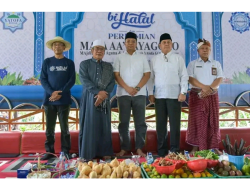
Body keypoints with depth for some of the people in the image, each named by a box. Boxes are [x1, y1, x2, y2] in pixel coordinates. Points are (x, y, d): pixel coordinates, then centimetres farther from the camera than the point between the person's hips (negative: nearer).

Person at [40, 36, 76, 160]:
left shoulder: (69, 63, 7)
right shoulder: (47, 62, 9)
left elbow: (72, 80, 0)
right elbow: (42, 79, 3)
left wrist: (60, 93, -12)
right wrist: (52, 92, -13)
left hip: (64, 99, -1)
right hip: (49, 99, 1)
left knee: (64, 126, 2)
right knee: (49, 127, 5)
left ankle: (66, 151, 9)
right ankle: (49, 151, 14)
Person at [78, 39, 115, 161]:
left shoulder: (109, 66, 16)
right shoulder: (84, 64, 6)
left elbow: (112, 83, 4)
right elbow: (85, 81, -8)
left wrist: (104, 94, -13)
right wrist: (98, 92, -19)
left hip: (104, 100, 3)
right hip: (89, 99, -3)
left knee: (104, 126, 5)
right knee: (88, 126, -2)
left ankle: (104, 152, 12)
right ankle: (87, 153, 5)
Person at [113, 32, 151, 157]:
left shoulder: (142, 57, 11)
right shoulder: (119, 58, 9)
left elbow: (147, 74, 4)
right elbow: (116, 75, 1)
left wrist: (137, 88, -10)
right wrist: (127, 88, -12)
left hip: (139, 94, 1)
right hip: (123, 94, 0)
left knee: (140, 122, 1)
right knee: (123, 122, 2)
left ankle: (139, 148, 9)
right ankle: (124, 148, 11)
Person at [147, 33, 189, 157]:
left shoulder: (178, 58, 6)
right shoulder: (154, 60, 11)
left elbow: (184, 76, 1)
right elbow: (151, 78, 8)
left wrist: (183, 92, -8)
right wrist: (150, 93, 1)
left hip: (174, 95, -2)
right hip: (159, 96, 2)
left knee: (175, 123, 0)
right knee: (160, 124, 6)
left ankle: (174, 151, 10)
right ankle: (161, 151, 15)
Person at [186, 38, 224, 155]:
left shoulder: (216, 64, 13)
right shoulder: (193, 64, 7)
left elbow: (219, 79, 1)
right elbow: (191, 78, -6)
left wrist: (210, 89, -17)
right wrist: (204, 87, -20)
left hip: (212, 96, 2)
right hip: (197, 95, -2)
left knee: (213, 121, 4)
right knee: (197, 121, -2)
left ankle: (214, 147, 12)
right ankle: (195, 147, 5)